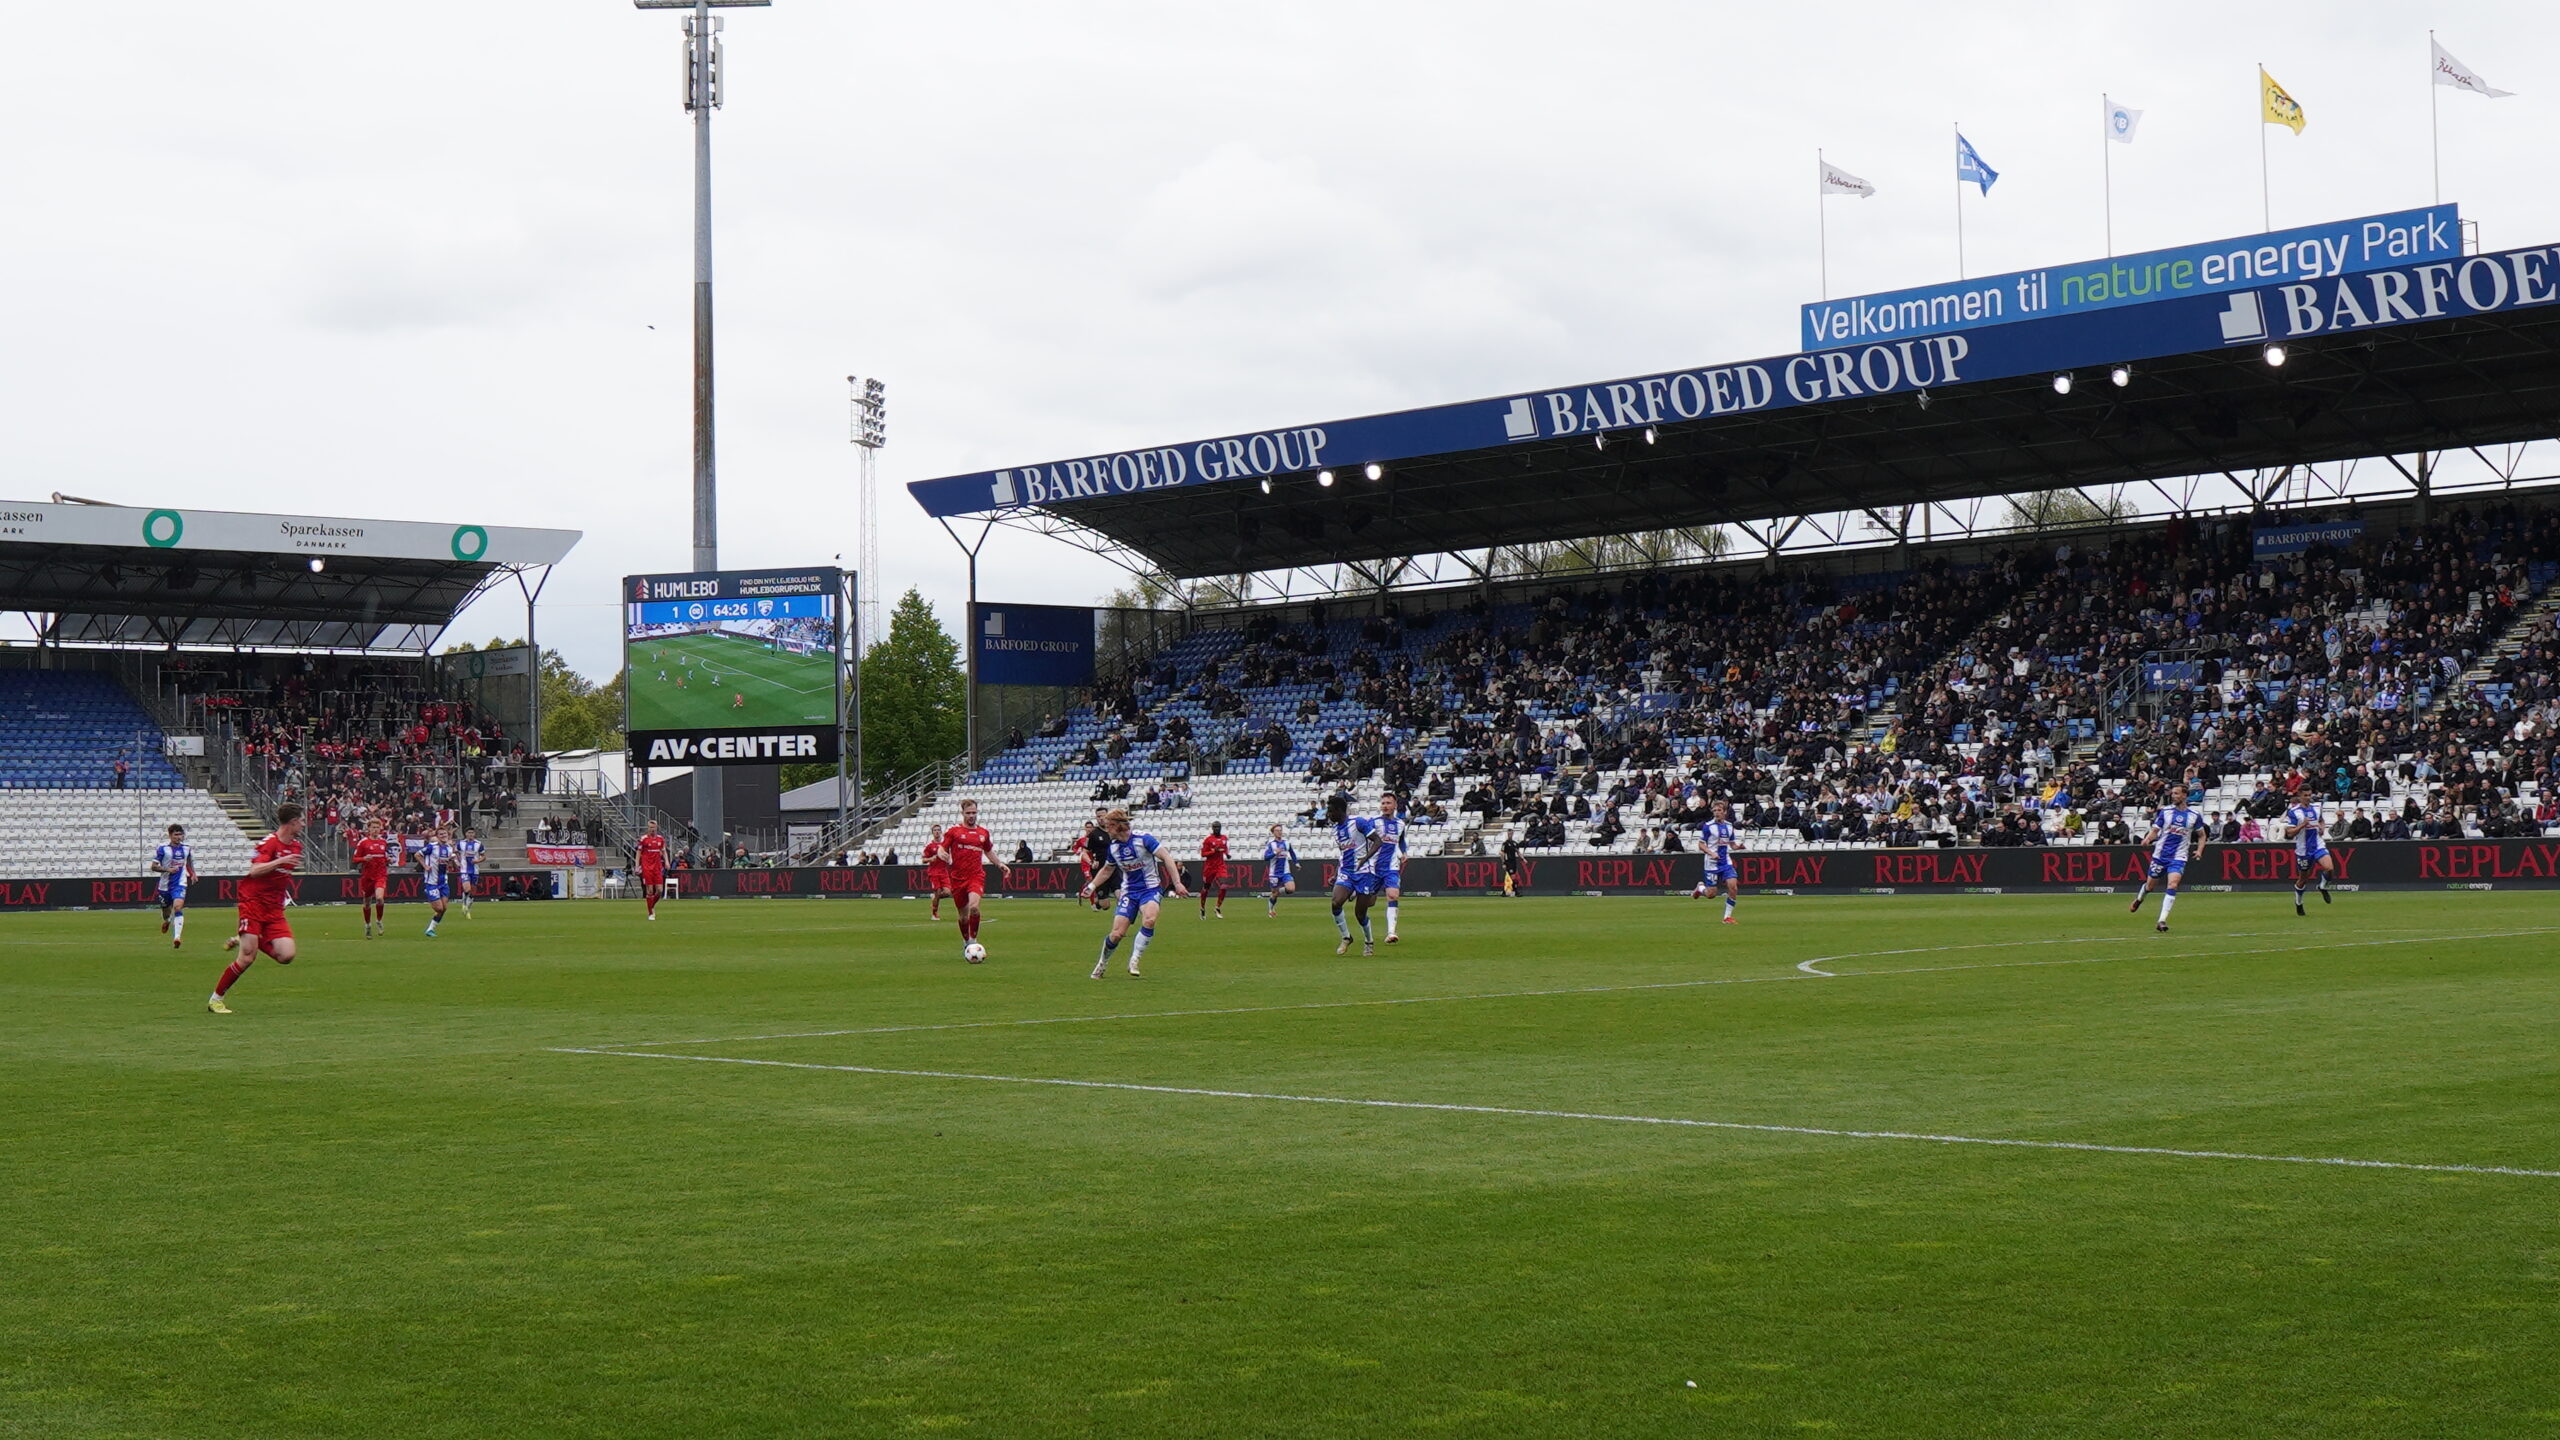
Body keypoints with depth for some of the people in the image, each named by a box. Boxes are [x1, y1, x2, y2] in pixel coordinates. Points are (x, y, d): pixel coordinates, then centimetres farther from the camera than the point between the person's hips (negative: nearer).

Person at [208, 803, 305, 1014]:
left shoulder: (296, 846, 12)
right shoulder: (269, 843, -12)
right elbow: (255, 871, -27)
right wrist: (281, 861, -34)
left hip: (275, 909, 7)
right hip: (253, 903, -7)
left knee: (286, 956, -11)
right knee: (247, 959, -12)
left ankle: (244, 940, 12)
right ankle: (215, 999, 6)